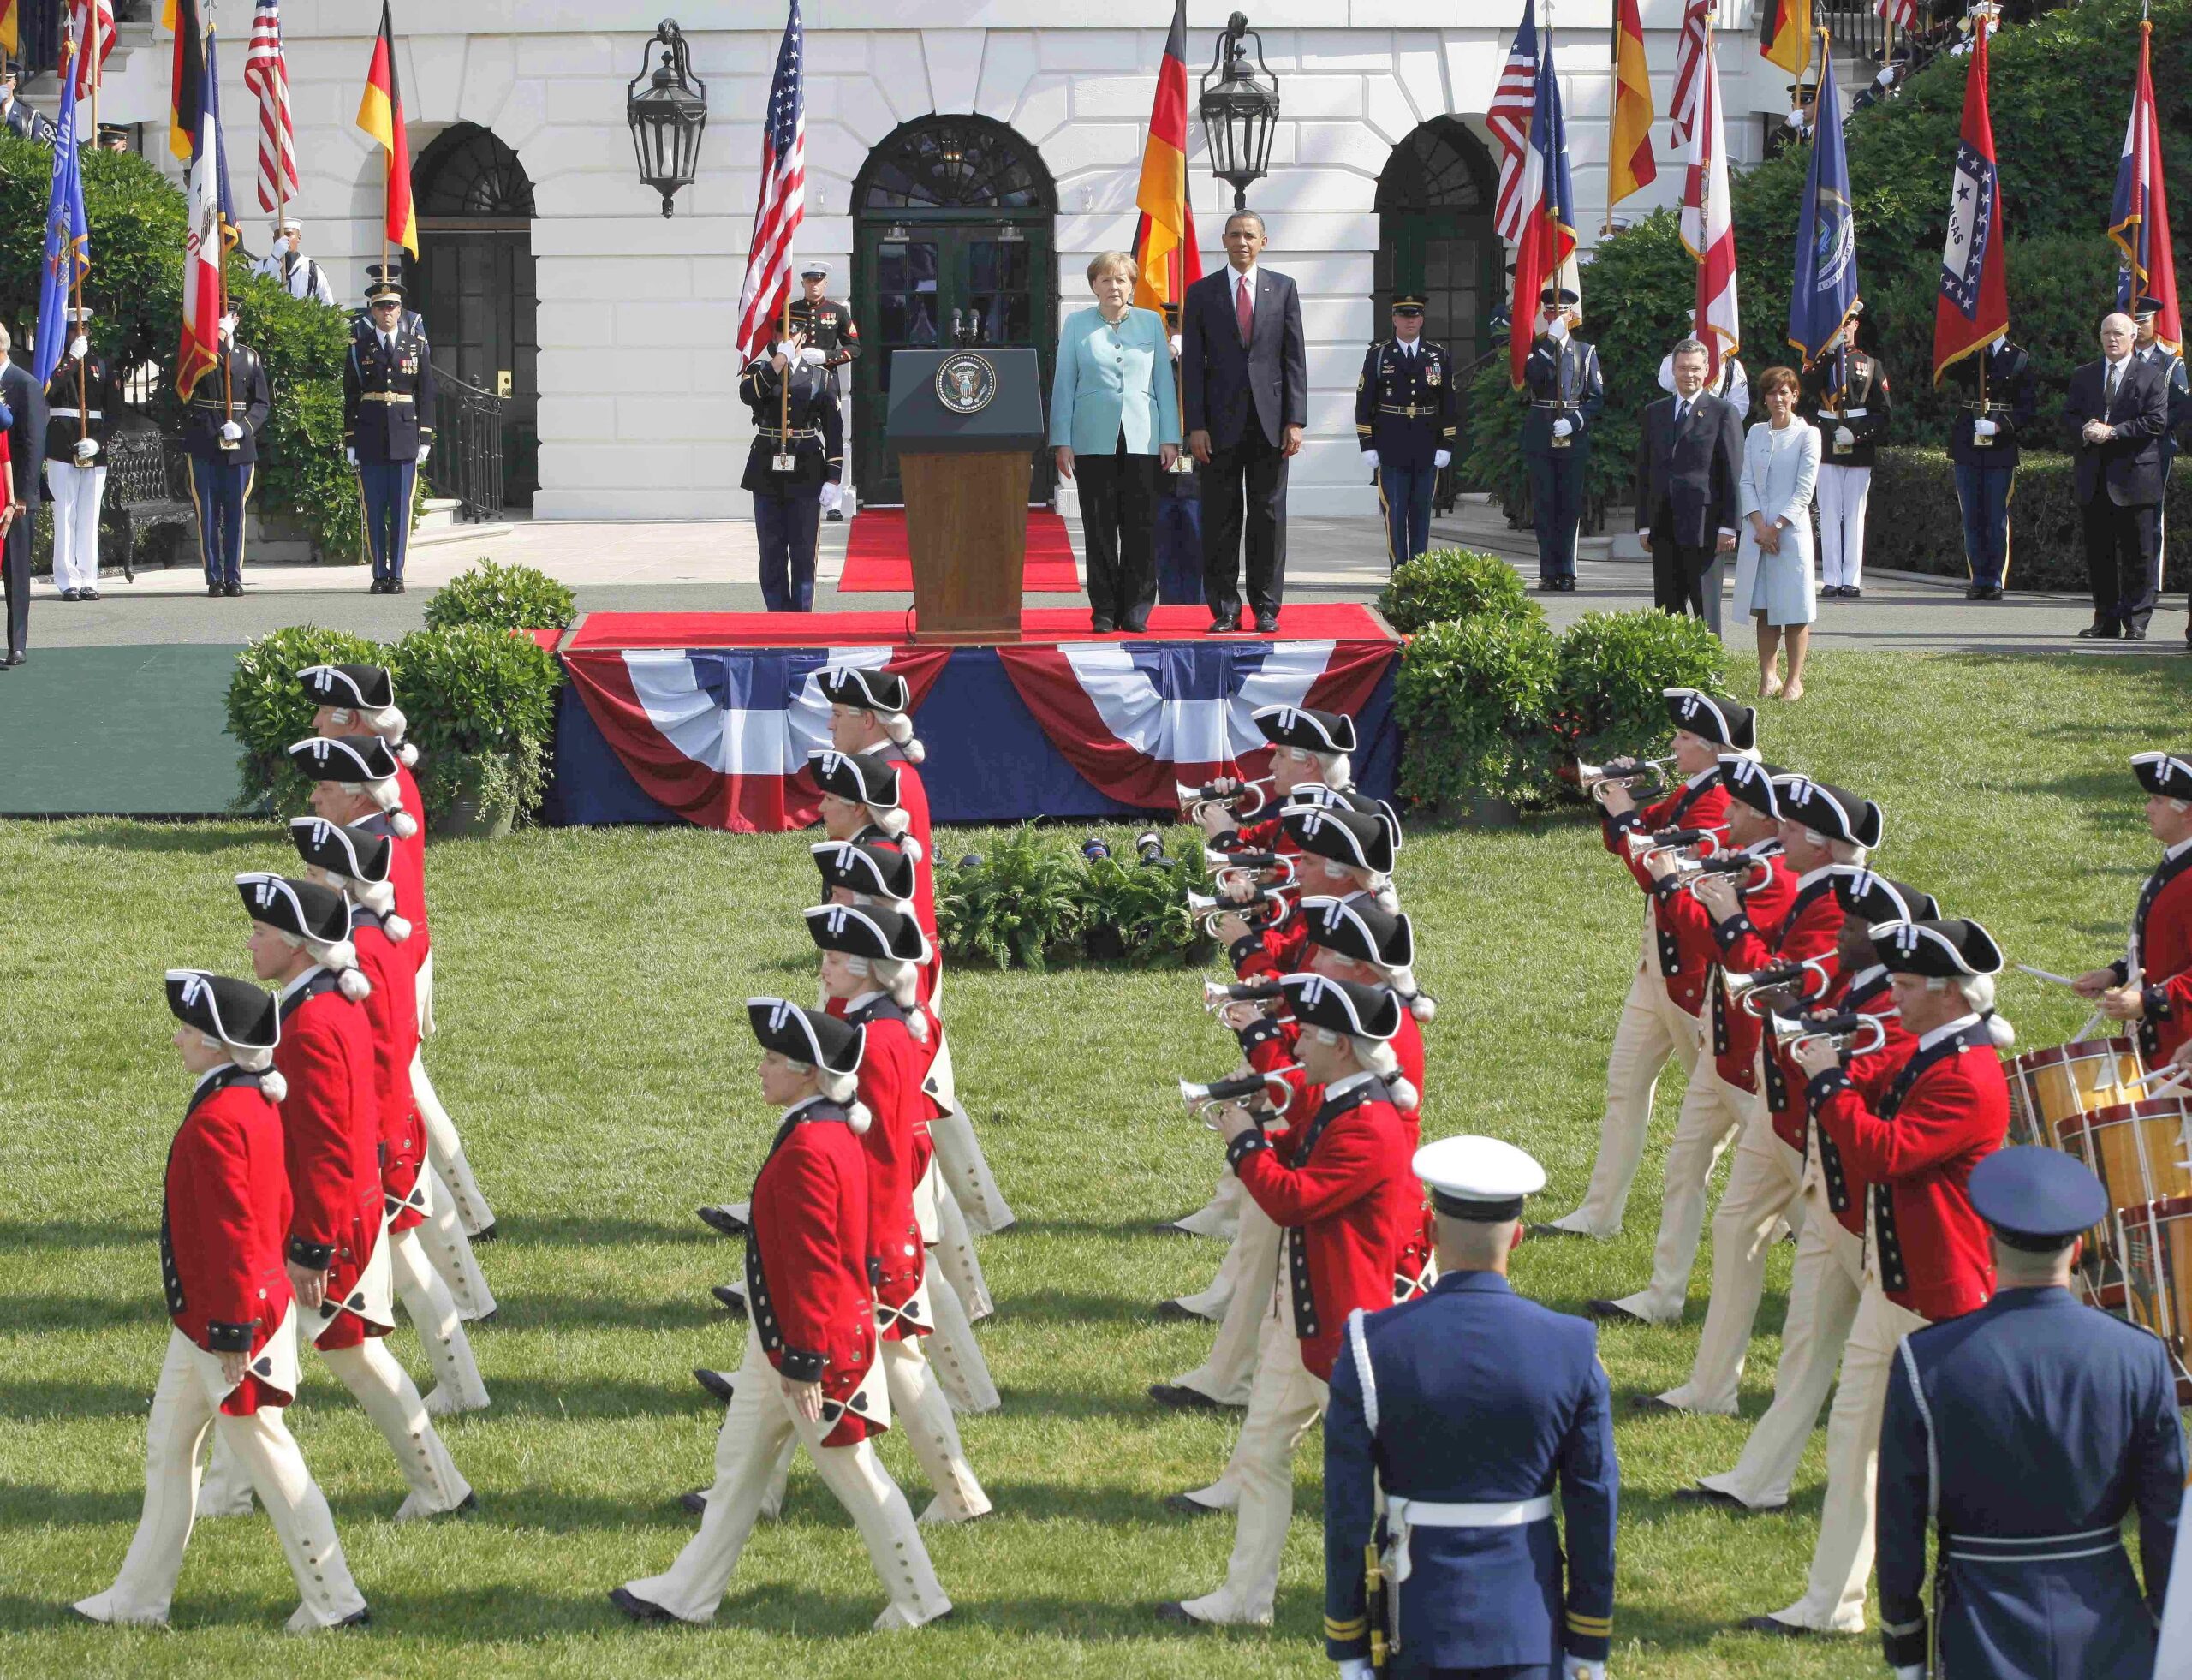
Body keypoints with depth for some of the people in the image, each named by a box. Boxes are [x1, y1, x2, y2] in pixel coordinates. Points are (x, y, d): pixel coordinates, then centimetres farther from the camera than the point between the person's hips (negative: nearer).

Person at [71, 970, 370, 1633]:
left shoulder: (215, 1122, -23)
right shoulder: (259, 1102, 7)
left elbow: (230, 1232, -24)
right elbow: (277, 1204, 15)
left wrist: (233, 1332, -21)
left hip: (224, 1323, -10)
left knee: (265, 1453, -1)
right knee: (167, 1446, 16)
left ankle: (335, 1602, 6)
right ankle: (141, 1597, 23)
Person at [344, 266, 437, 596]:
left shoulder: (416, 342, 6)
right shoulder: (359, 345, 4)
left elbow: (425, 393, 6)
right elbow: (350, 395, 5)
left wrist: (425, 438, 0)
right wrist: (350, 441, 0)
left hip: (405, 435, 0)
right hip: (370, 437, 0)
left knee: (401, 508, 0)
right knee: (374, 509, 1)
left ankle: (397, 575, 4)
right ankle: (379, 575, 6)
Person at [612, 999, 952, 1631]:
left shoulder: (807, 1149, -24)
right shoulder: (837, 1130, 8)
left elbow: (811, 1263, -25)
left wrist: (804, 1363, -22)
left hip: (808, 1344, -10)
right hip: (779, 1341, 10)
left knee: (852, 1473, 1)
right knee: (738, 1462, 16)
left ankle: (918, 1603, 12)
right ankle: (688, 1595, 24)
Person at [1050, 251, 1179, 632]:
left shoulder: (1151, 322, 10)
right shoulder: (1077, 325, 8)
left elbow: (1164, 381, 10)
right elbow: (1064, 384, 8)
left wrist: (1169, 437, 4)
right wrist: (1062, 440, 2)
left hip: (1142, 439, 0)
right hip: (1094, 440, 0)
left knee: (1141, 526, -3)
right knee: (1099, 528, 0)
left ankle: (1137, 608, 3)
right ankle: (1105, 610, 4)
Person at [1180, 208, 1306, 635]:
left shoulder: (1282, 289, 9)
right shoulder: (1201, 292, 6)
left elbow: (1295, 358, 6)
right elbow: (1192, 364, 3)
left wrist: (1295, 420, -2)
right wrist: (1196, 426, -5)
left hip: (1269, 420, 1)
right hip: (1221, 421, 0)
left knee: (1268, 516, 2)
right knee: (1221, 519, 0)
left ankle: (1266, 608, 7)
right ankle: (1225, 610, 4)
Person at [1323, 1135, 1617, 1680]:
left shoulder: (1372, 1349, -10)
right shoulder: (1571, 1350, -7)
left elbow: (1347, 1513, -7)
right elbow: (1596, 1510, -2)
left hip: (1416, 1634, -1)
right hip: (1531, 1631, 1)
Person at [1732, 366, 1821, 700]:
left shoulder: (1807, 435, 0)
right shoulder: (1756, 434, 12)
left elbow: (1804, 490, -5)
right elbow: (1746, 482, 7)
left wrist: (1776, 528, -11)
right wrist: (1759, 525, -7)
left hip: (1791, 530, -4)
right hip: (1758, 530, 4)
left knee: (1794, 608, -3)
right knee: (1763, 609, 4)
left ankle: (1794, 680, 1)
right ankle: (1768, 677, 9)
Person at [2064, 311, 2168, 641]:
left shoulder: (2151, 377, 1)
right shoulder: (2083, 376, 15)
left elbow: (2157, 422, -8)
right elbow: (2069, 415, 12)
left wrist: (2112, 432, -15)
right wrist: (2084, 431, -11)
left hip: (2133, 474, -4)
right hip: (2093, 480, 4)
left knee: (2137, 553, -2)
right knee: (2098, 552, 6)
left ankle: (2136, 622, 2)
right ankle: (2106, 620, 12)